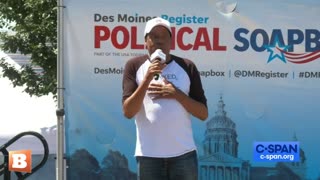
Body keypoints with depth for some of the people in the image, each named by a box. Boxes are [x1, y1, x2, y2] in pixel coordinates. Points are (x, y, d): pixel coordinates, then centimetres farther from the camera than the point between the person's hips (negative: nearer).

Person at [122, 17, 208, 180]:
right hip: (148, 155, -1)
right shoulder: (134, 66, 3)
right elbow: (128, 112, -7)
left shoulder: (187, 67, 5)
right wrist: (147, 79, -16)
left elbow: (203, 114, 3)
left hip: (183, 153, 1)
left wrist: (176, 93, -10)